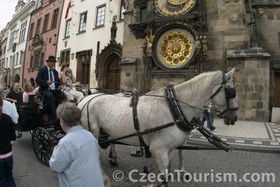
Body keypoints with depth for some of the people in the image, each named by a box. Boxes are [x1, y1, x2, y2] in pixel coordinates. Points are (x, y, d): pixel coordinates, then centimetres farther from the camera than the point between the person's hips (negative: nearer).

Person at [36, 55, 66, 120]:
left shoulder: (55, 72, 20)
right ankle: (54, 115, -32)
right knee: (50, 96, -37)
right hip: (45, 89, -5)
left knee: (63, 96, -24)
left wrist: (59, 86, 0)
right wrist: (46, 82, -23)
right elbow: (37, 80, -5)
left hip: (54, 90, 5)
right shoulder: (42, 69, 4)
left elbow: (58, 81, 24)